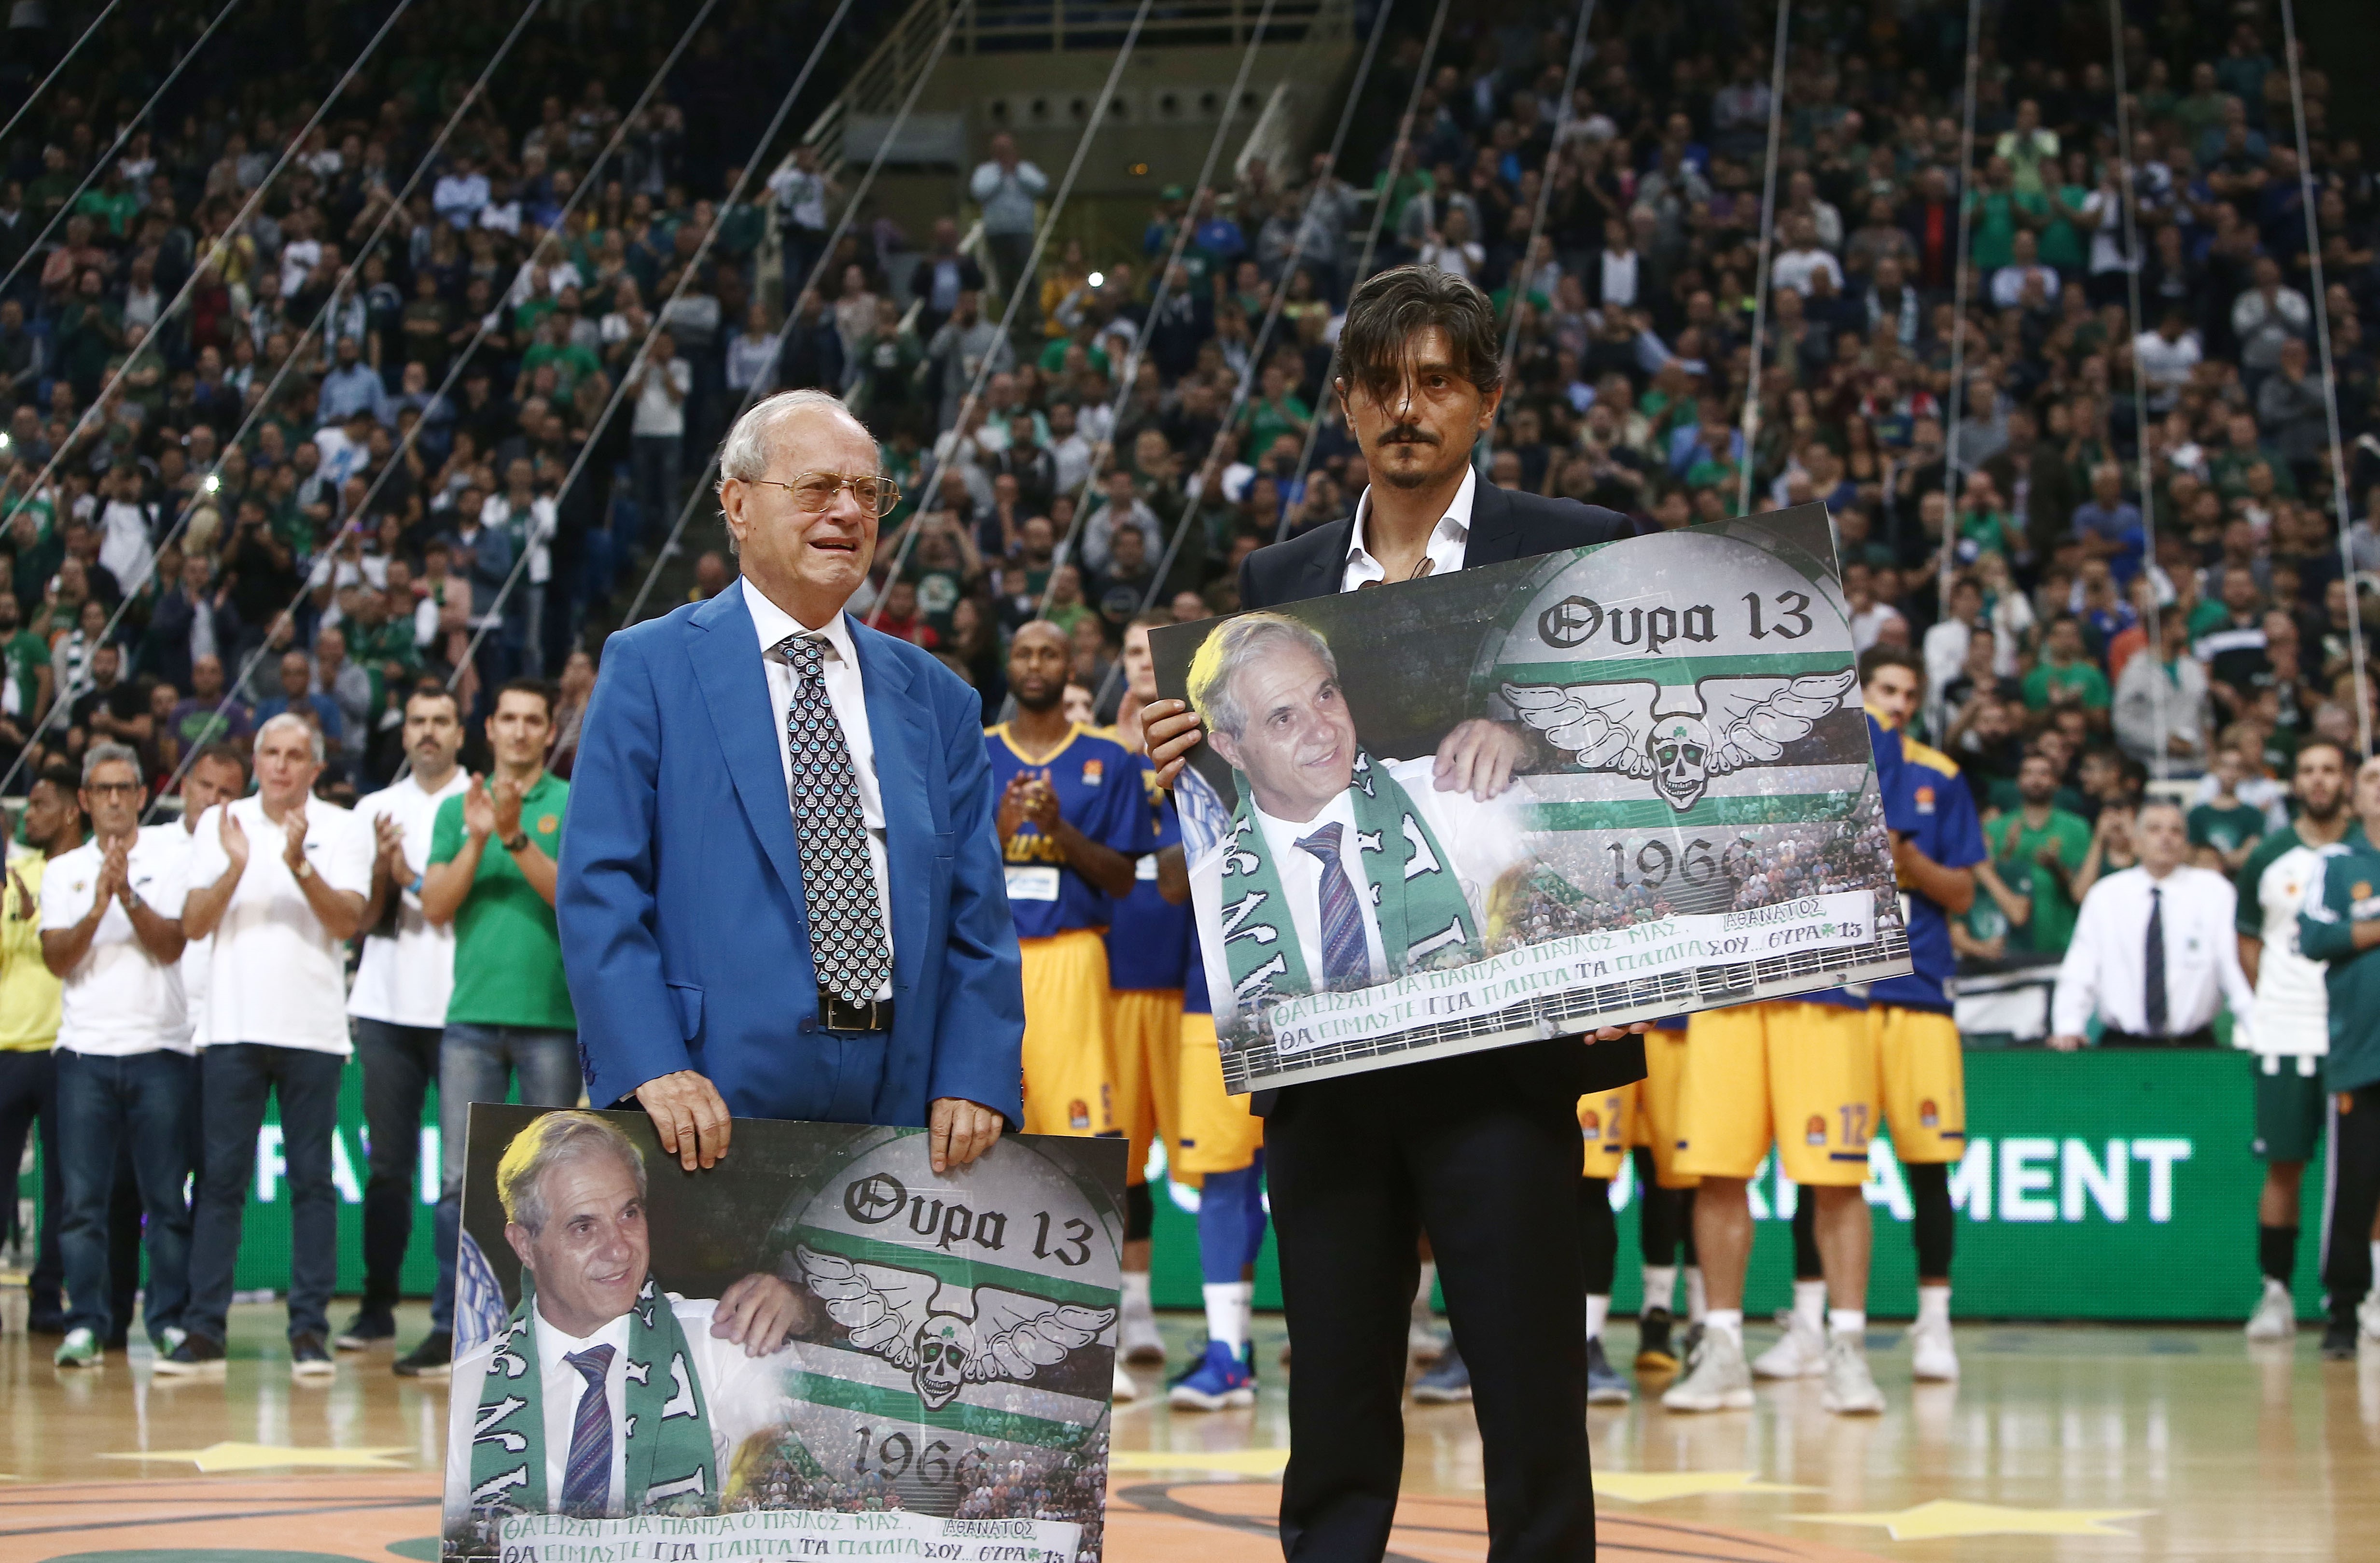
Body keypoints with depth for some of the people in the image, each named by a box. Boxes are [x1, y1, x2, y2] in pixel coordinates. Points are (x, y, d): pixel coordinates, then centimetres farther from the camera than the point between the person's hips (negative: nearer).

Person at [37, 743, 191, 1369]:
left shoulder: (169, 857, 6)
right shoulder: (64, 871, 12)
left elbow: (171, 945, -4)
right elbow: (57, 960, 0)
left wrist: (129, 896, -17)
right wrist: (98, 906, -14)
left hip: (159, 1050, -1)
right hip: (85, 1052, 1)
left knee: (166, 1197, 0)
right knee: (83, 1196, -3)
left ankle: (169, 1318, 8)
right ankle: (86, 1323, 1)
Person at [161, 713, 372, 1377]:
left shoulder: (343, 829, 5)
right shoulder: (220, 823, 10)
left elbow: (348, 920, -7)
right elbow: (193, 924, 3)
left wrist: (299, 864, -20)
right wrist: (235, 868, -13)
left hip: (314, 1030, -1)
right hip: (234, 1025, 1)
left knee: (312, 1179, 0)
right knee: (220, 1178, -1)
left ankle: (310, 1330, 3)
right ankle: (203, 1332, 1)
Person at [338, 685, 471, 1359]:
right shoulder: (376, 809, 15)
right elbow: (364, 915, 9)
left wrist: (412, 880, -7)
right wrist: (382, 865, -8)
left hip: (459, 1007, -3)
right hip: (388, 1005, 3)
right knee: (388, 1164, 4)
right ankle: (377, 1306, 7)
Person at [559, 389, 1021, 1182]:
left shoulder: (937, 698, 16)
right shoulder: (650, 668, 4)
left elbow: (977, 915, 11)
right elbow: (601, 887, -4)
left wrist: (977, 1080, -4)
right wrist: (653, 1067, -16)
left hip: (899, 1113, 4)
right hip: (715, 1101, -3)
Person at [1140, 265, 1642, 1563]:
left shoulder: (1576, 553, 2)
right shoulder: (1278, 585, 13)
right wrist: (1190, 765, -6)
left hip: (1500, 1052, -4)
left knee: (1533, 1419, -1)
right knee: (1335, 1422, 8)